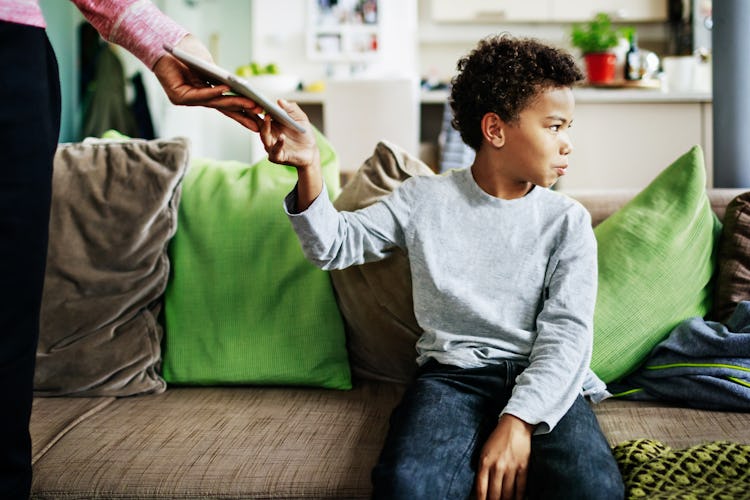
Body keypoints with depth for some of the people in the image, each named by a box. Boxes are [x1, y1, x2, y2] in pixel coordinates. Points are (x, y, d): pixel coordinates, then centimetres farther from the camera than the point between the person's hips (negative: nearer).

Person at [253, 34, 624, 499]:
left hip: (543, 380, 1)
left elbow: (566, 332, -4)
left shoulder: (567, 221, 6)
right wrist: (309, 168, -8)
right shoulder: (424, 199, 9)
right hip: (453, 373, 0)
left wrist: (519, 420, -20)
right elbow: (334, 245, 12)